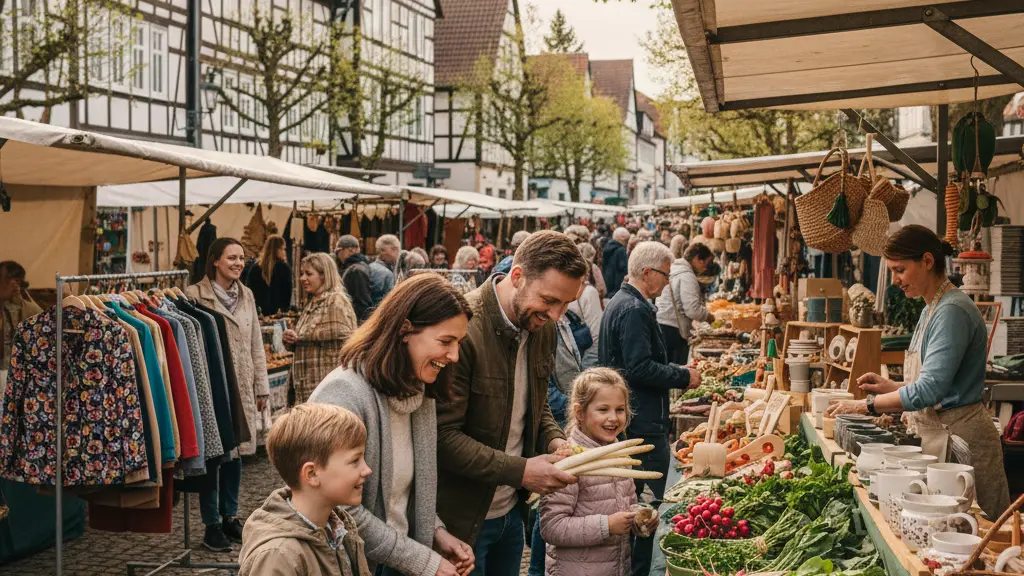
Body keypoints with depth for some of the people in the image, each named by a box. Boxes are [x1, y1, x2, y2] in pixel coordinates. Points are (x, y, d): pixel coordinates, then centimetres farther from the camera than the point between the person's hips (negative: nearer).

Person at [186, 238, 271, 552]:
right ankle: (212, 524, 11)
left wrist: (261, 387, 12)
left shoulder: (246, 295, 11)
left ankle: (230, 515, 24)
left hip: (242, 387, 6)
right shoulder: (195, 295, -9)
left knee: (236, 450, 11)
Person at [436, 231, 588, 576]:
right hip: (462, 518, -7)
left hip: (511, 511, 7)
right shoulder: (463, 328, -23)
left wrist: (554, 441, -4)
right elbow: (442, 434, -22)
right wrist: (520, 471, -24)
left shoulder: (542, 328, 2)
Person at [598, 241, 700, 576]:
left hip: (628, 421, 11)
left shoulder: (619, 302, 15)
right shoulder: (635, 310, -18)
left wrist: (678, 373, 16)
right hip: (644, 424, -11)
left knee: (631, 501, 18)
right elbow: (641, 369, -25)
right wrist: (684, 377, -13)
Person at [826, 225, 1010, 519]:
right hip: (936, 432, 10)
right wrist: (889, 386, 8)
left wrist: (865, 405, -19)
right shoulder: (931, 310, 14)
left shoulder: (953, 311, -18)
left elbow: (929, 389, -24)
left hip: (958, 436, -10)